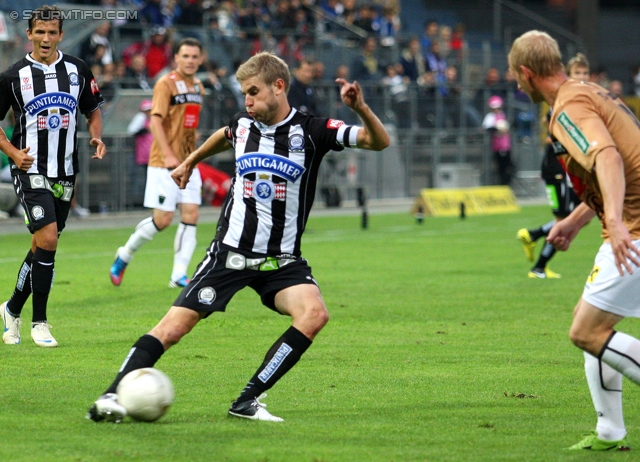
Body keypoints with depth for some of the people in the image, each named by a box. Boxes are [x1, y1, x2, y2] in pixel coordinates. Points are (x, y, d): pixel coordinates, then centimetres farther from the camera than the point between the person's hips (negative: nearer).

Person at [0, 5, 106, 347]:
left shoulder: (78, 71, 5)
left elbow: (93, 111, 18)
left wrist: (96, 139, -2)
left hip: (66, 174, 4)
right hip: (31, 171, -4)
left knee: (42, 248, 10)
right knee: (47, 240, -17)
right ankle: (39, 322, -7)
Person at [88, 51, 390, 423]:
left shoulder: (311, 131, -7)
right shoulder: (243, 127, 4)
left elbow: (380, 141, -14)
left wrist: (361, 108, -32)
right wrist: (191, 161, 45)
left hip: (281, 260, -2)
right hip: (230, 252, 2)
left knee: (314, 313, -27)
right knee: (174, 327, -9)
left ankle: (248, 401, -20)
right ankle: (113, 396, -4)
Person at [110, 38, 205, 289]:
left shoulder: (198, 87, 12)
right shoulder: (166, 84, -11)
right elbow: (155, 121, -17)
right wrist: (168, 155, -25)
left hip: (188, 162, 7)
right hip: (164, 163, -7)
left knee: (190, 215, -3)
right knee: (163, 218, -7)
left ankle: (179, 275, -1)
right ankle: (124, 255, 15)